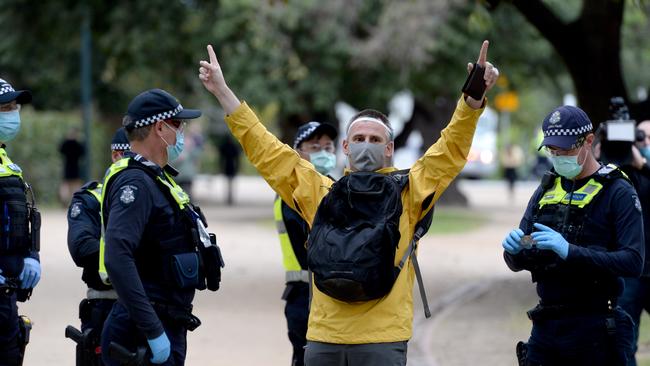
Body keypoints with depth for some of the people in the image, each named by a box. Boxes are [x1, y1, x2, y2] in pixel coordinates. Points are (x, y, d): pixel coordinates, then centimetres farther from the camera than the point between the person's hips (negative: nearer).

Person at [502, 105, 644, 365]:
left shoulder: (617, 192, -6)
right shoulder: (547, 190, 13)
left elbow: (633, 262, -17)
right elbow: (516, 264, 14)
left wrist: (570, 251, -26)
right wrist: (514, 249, -11)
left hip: (593, 328, -5)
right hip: (545, 327, 5)